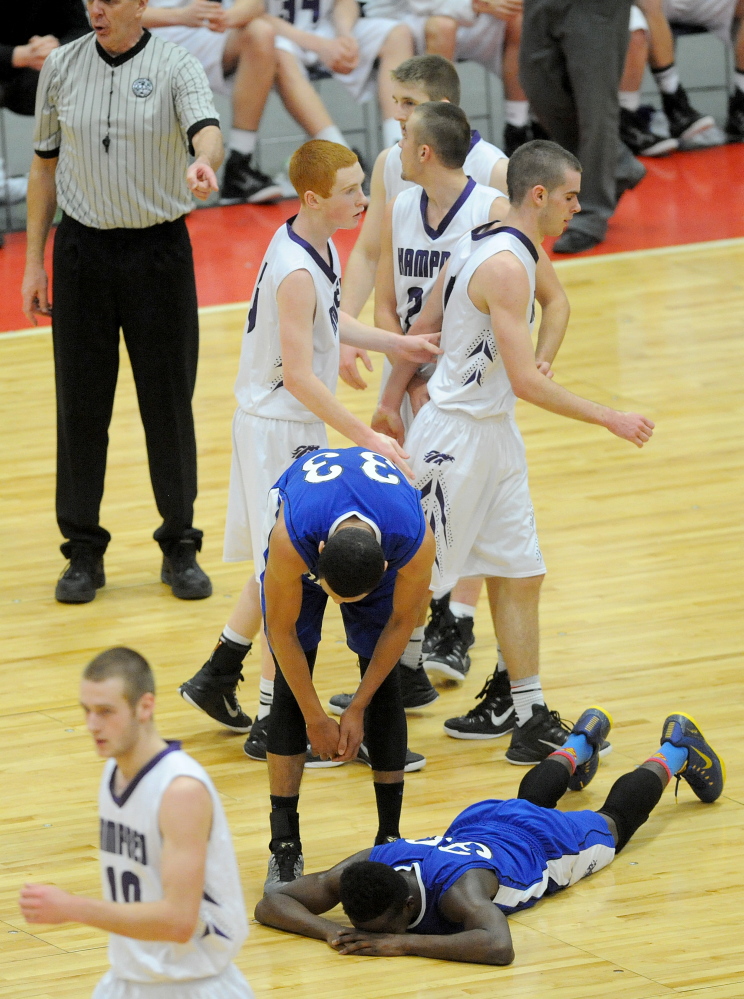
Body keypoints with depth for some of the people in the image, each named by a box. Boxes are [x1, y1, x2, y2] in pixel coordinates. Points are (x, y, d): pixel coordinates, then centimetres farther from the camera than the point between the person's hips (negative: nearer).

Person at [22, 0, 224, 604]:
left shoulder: (175, 68, -6)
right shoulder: (62, 67, 4)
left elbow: (207, 130, -25)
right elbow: (46, 165, 11)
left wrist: (203, 164, -49)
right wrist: (34, 261, 9)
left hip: (159, 252, -2)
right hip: (82, 252, 2)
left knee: (168, 401, 3)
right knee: (81, 401, 3)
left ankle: (180, 549, 16)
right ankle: (85, 551, 13)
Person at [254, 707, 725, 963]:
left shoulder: (457, 888, -49)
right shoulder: (367, 865, -37)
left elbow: (499, 947, -66)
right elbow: (271, 903, -34)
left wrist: (402, 943, -65)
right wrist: (329, 930, -52)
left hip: (545, 841, -4)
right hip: (474, 824, 4)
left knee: (614, 821, 29)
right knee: (532, 797, 39)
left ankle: (676, 748, 55)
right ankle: (582, 740, 68)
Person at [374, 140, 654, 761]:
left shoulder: (483, 244, 7)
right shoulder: (506, 265, -23)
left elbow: (423, 328, 14)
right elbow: (525, 382, -26)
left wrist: (392, 401, 22)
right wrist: (610, 419, -20)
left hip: (494, 434, 10)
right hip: (457, 439, -10)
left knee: (519, 573, 10)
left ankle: (526, 715, 17)